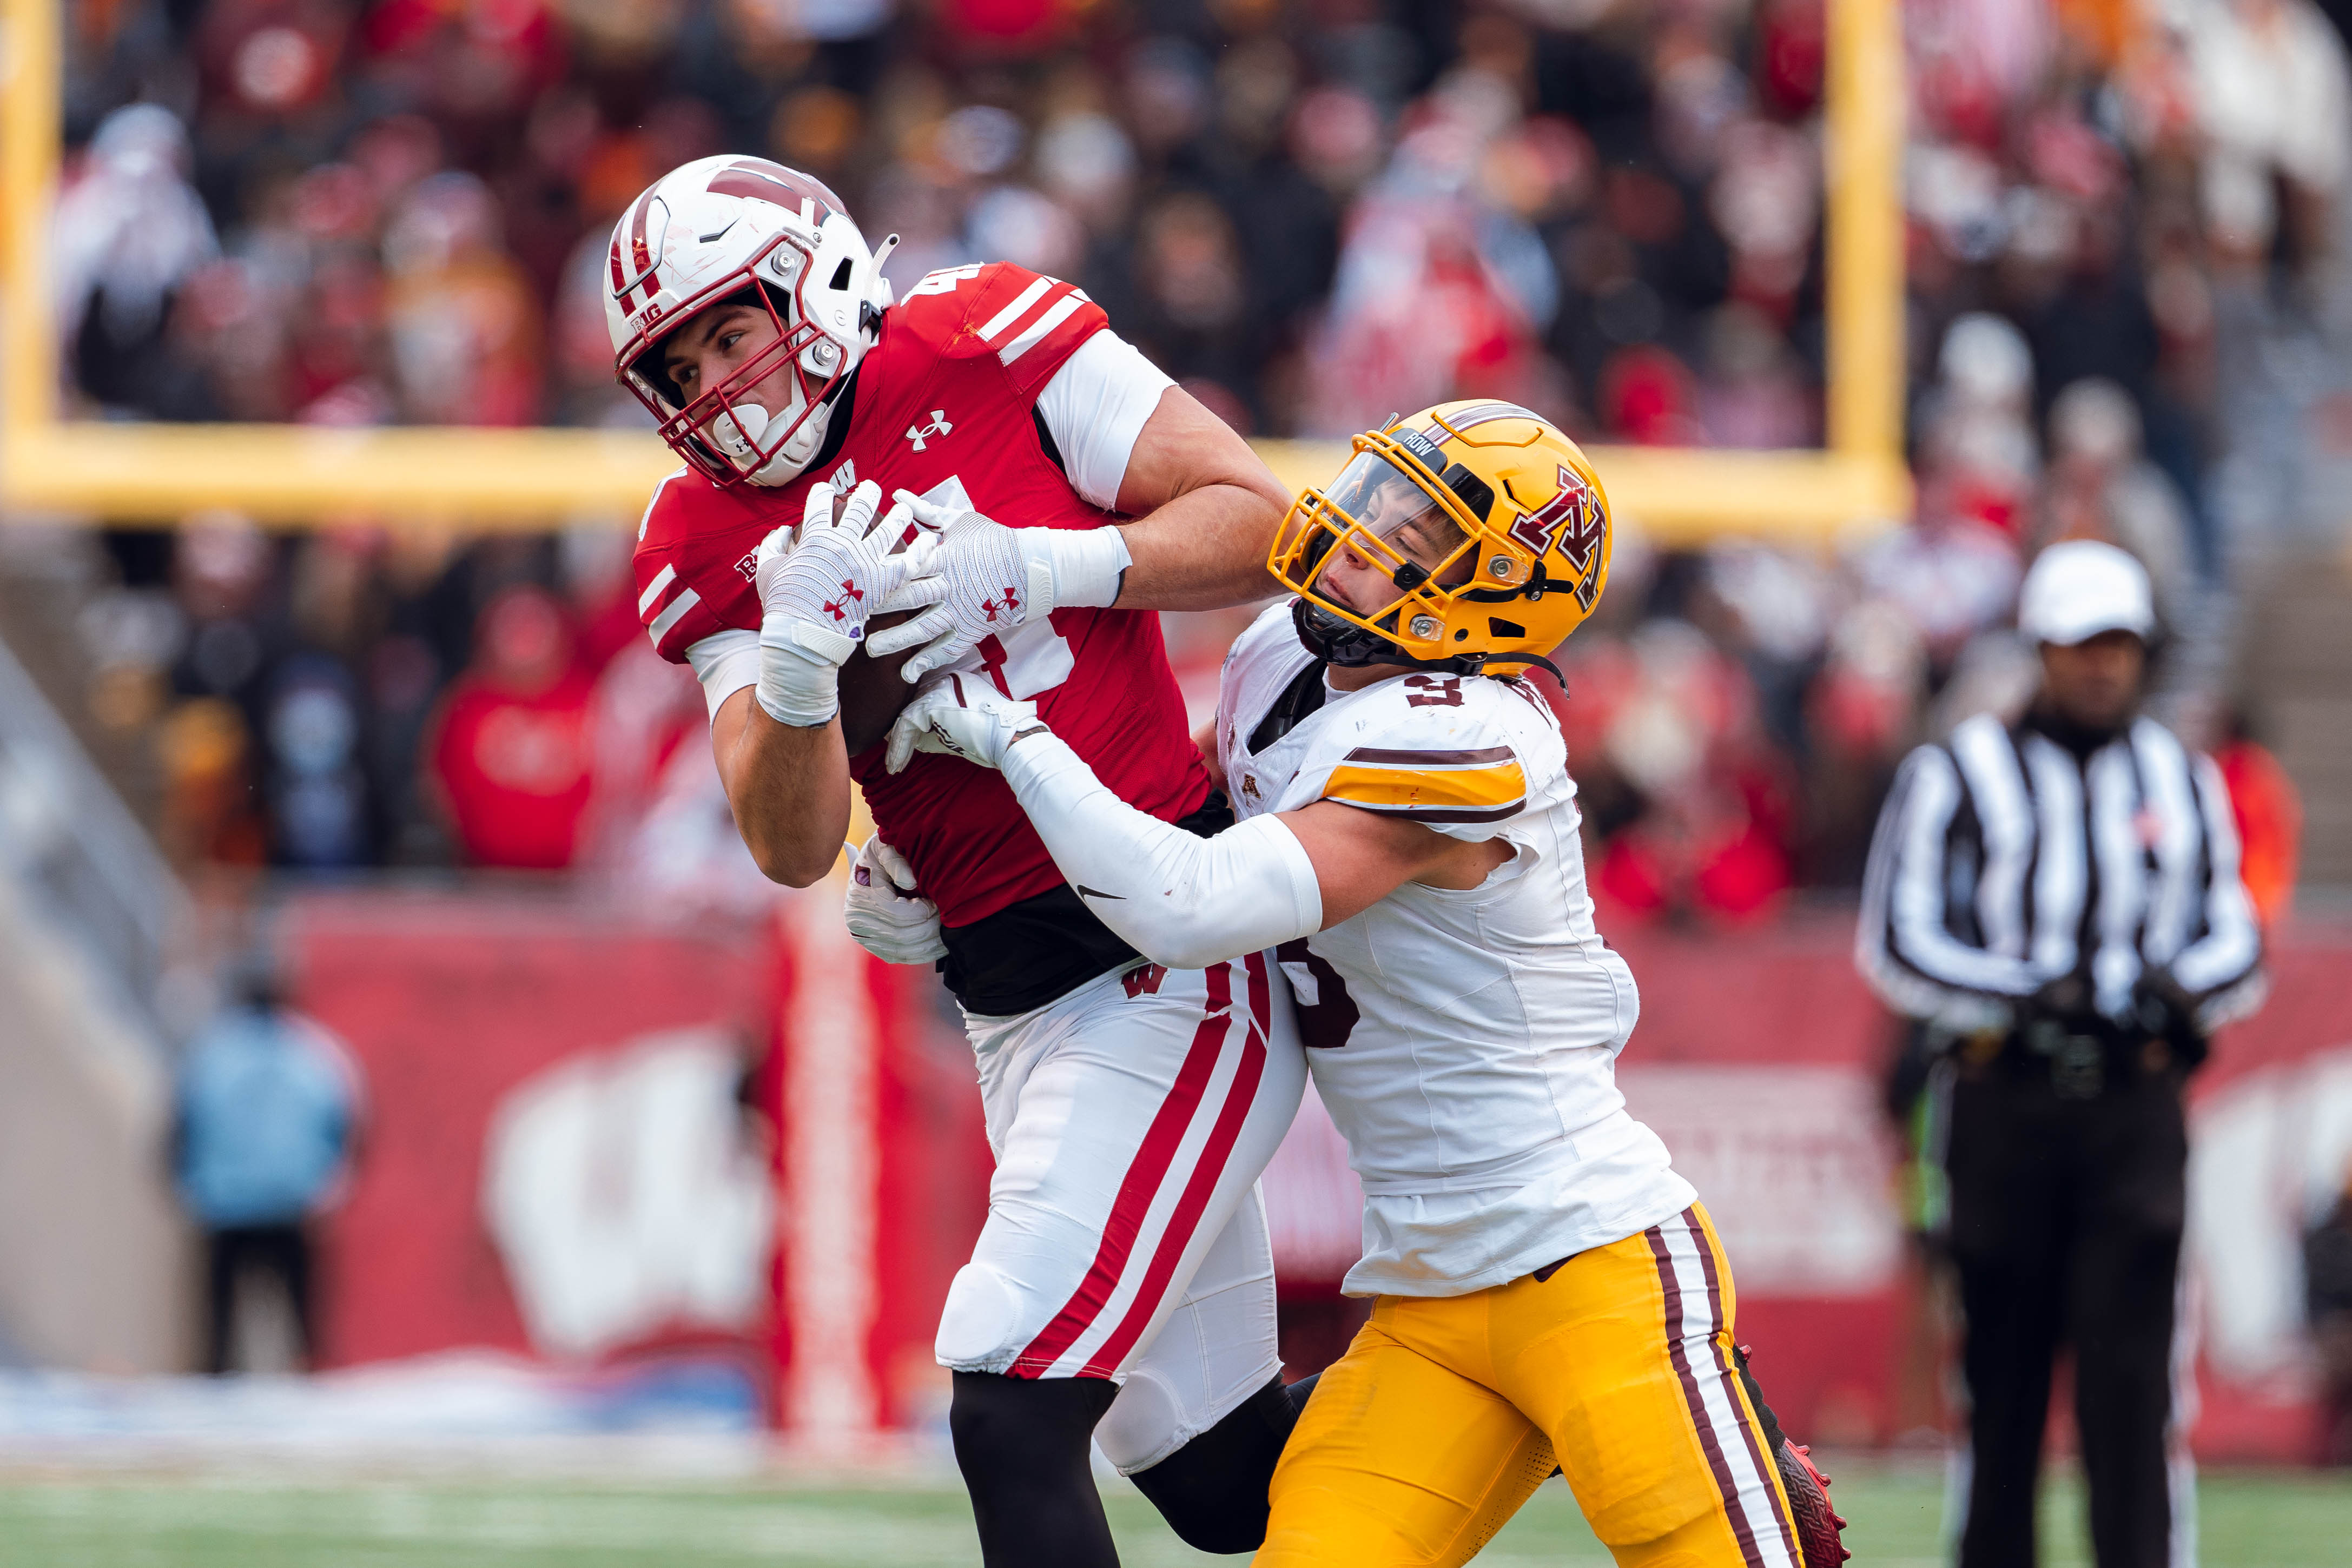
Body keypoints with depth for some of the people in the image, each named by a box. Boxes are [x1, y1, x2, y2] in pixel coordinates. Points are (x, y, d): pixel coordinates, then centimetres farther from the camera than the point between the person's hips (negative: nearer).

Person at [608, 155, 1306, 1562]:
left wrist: (1032, 569, -19)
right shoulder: (713, 552, 6)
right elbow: (794, 849, -4)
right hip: (1015, 1008, 6)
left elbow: (1264, 524, -5)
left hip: (1175, 954, -6)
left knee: (1015, 1422, -16)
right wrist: (800, 657, -22)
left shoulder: (989, 346, -6)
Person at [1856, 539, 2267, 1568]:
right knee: (2002, 1368, 4)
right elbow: (1896, 943, -3)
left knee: (2132, 1364, -10)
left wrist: (2182, 987, -9)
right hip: (2005, 1098, -1)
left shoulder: (2182, 782, 13)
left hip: (2134, 1106, 1)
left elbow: (2236, 943, 14)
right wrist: (2025, 996, -17)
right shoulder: (1959, 776, 2)